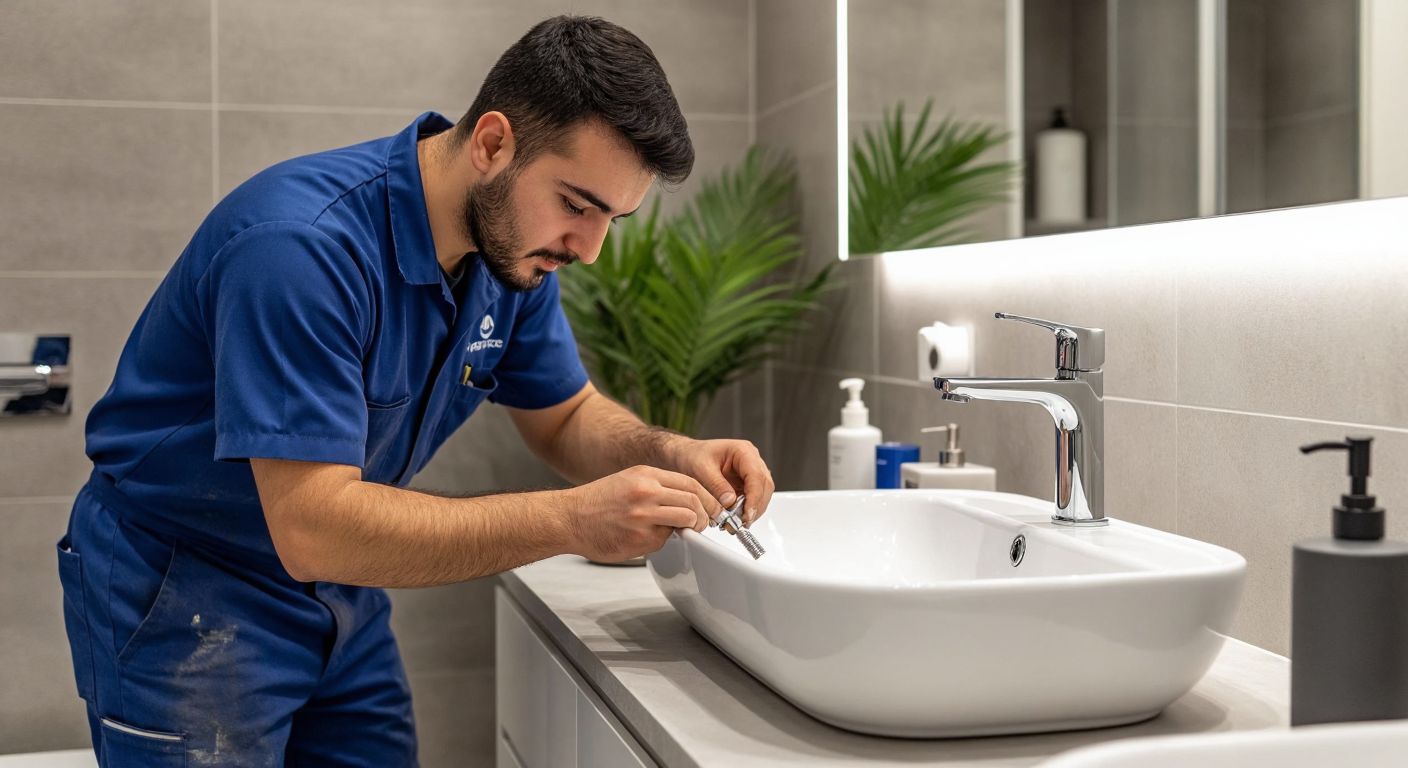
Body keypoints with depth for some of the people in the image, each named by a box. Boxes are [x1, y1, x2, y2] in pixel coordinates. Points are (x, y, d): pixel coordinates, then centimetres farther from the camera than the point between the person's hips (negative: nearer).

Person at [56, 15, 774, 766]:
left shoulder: (513, 247, -7)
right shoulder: (304, 244, -31)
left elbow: (566, 417, 6)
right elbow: (312, 530, -34)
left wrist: (672, 457, -15)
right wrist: (571, 520, -37)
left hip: (345, 602, 7)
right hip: (180, 603, -6)